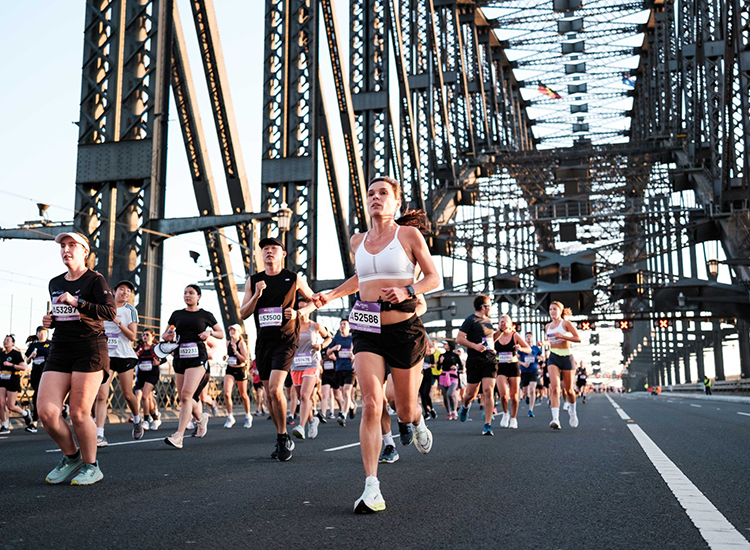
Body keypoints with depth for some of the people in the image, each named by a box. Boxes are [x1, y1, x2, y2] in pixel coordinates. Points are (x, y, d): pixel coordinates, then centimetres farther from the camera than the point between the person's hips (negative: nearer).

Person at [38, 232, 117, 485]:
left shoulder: (95, 280, -3)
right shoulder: (55, 283, 17)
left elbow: (111, 312, -17)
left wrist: (77, 302, -23)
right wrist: (49, 321, 10)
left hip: (90, 350, -6)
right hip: (60, 350, 6)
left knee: (79, 413, -6)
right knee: (46, 412, -7)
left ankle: (91, 466, 14)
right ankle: (71, 457, 18)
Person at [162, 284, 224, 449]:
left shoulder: (206, 315, 6)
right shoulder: (177, 314, 13)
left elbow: (221, 334, 15)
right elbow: (164, 335, 19)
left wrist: (210, 332, -6)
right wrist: (168, 336, -5)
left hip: (197, 358, -4)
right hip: (180, 358, 5)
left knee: (186, 395, -19)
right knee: (183, 398, 7)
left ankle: (178, 436, -22)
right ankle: (201, 418, 37)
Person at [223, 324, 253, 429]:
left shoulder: (241, 343, -10)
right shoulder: (228, 343, 6)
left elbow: (245, 360, -15)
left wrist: (236, 352, -25)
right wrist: (226, 357, 3)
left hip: (240, 370, -4)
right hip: (230, 370, 4)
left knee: (243, 395, 8)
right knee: (226, 393, -14)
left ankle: (248, 416, 28)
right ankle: (230, 417, -2)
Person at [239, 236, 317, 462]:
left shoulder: (294, 279, 1)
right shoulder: (253, 281, 8)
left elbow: (313, 300, 13)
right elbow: (243, 314, 5)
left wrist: (298, 312, -6)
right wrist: (256, 296, -12)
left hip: (285, 340, -4)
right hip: (263, 342, 4)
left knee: (275, 388, -19)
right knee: (269, 394, 8)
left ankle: (283, 438, -3)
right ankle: (282, 440, 22)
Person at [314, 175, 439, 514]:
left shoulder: (409, 235, -2)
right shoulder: (358, 242, 12)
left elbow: (433, 278, 2)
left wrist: (407, 290, -16)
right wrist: (331, 295, 17)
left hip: (403, 328, -3)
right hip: (366, 329, 3)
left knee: (405, 411, 10)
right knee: (371, 404, -14)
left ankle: (418, 422, 49)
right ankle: (372, 489, -11)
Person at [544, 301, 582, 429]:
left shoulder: (566, 323, -3)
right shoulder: (548, 326, 12)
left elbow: (578, 338, -11)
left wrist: (563, 336, -21)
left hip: (566, 357, -3)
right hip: (553, 357, 3)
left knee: (568, 390, 8)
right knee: (554, 387, -17)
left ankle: (572, 410, 40)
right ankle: (555, 419, -25)